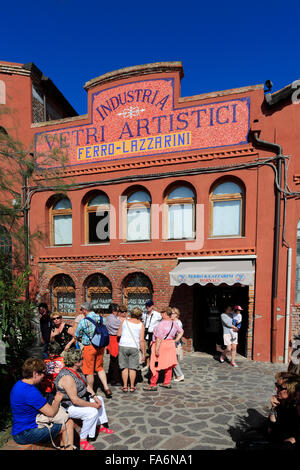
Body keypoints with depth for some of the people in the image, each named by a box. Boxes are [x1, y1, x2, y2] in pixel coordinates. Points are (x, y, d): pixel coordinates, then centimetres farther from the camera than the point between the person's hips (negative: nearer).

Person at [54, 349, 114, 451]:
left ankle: (100, 426, 29)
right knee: (92, 412, -26)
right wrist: (92, 405, -23)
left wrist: (94, 397, -4)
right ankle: (83, 440, -8)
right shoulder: (67, 377, -33)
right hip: (69, 407, -10)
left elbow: (86, 384, 9)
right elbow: (75, 400, -33)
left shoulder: (77, 369, -2)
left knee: (100, 399, 17)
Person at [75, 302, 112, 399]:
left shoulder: (83, 321, -15)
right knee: (100, 367, 20)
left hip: (89, 347, -5)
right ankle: (106, 388, 14)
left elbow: (77, 336, -1)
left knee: (89, 370, 11)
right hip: (101, 346, 5)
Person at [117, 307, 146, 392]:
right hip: (134, 347, -1)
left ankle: (125, 386, 15)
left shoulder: (124, 321, 4)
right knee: (132, 368, 11)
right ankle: (132, 386, 16)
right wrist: (143, 353, 2)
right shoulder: (141, 325, 0)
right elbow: (141, 340, -4)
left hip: (123, 346, 1)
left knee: (124, 367, 11)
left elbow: (118, 334, 7)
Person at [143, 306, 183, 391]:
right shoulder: (174, 323, 6)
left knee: (155, 365, -1)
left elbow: (159, 338, -23)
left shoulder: (161, 324, -19)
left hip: (161, 345, -8)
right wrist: (176, 340, 17)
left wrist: (156, 349, -22)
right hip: (170, 345, 8)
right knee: (168, 364, 15)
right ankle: (167, 383, 23)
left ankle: (153, 385, 4)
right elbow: (181, 331, 20)